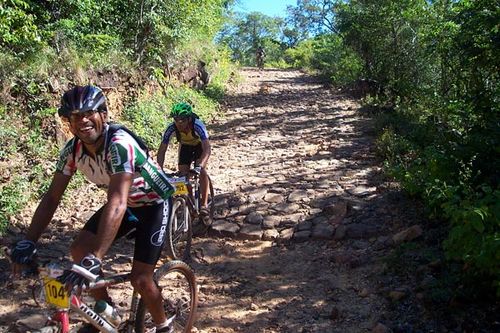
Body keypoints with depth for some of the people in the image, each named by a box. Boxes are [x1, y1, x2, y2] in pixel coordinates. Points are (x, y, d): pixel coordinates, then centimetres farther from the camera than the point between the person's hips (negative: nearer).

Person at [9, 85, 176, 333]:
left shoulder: (120, 144, -36)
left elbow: (117, 204, -44)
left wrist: (94, 259, -50)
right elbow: (52, 197, -9)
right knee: (79, 249, -6)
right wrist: (27, 242, -18)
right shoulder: (72, 149, -13)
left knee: (140, 279, -10)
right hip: (125, 203, 7)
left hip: (153, 203, -6)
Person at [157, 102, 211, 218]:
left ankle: (204, 204, -11)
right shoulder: (171, 128, -32)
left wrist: (199, 167, -64)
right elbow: (161, 151, -27)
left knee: (201, 170, -23)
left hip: (200, 145, -3)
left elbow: (207, 149, -49)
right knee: (183, 173, -11)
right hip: (185, 146, 3)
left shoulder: (198, 125, -40)